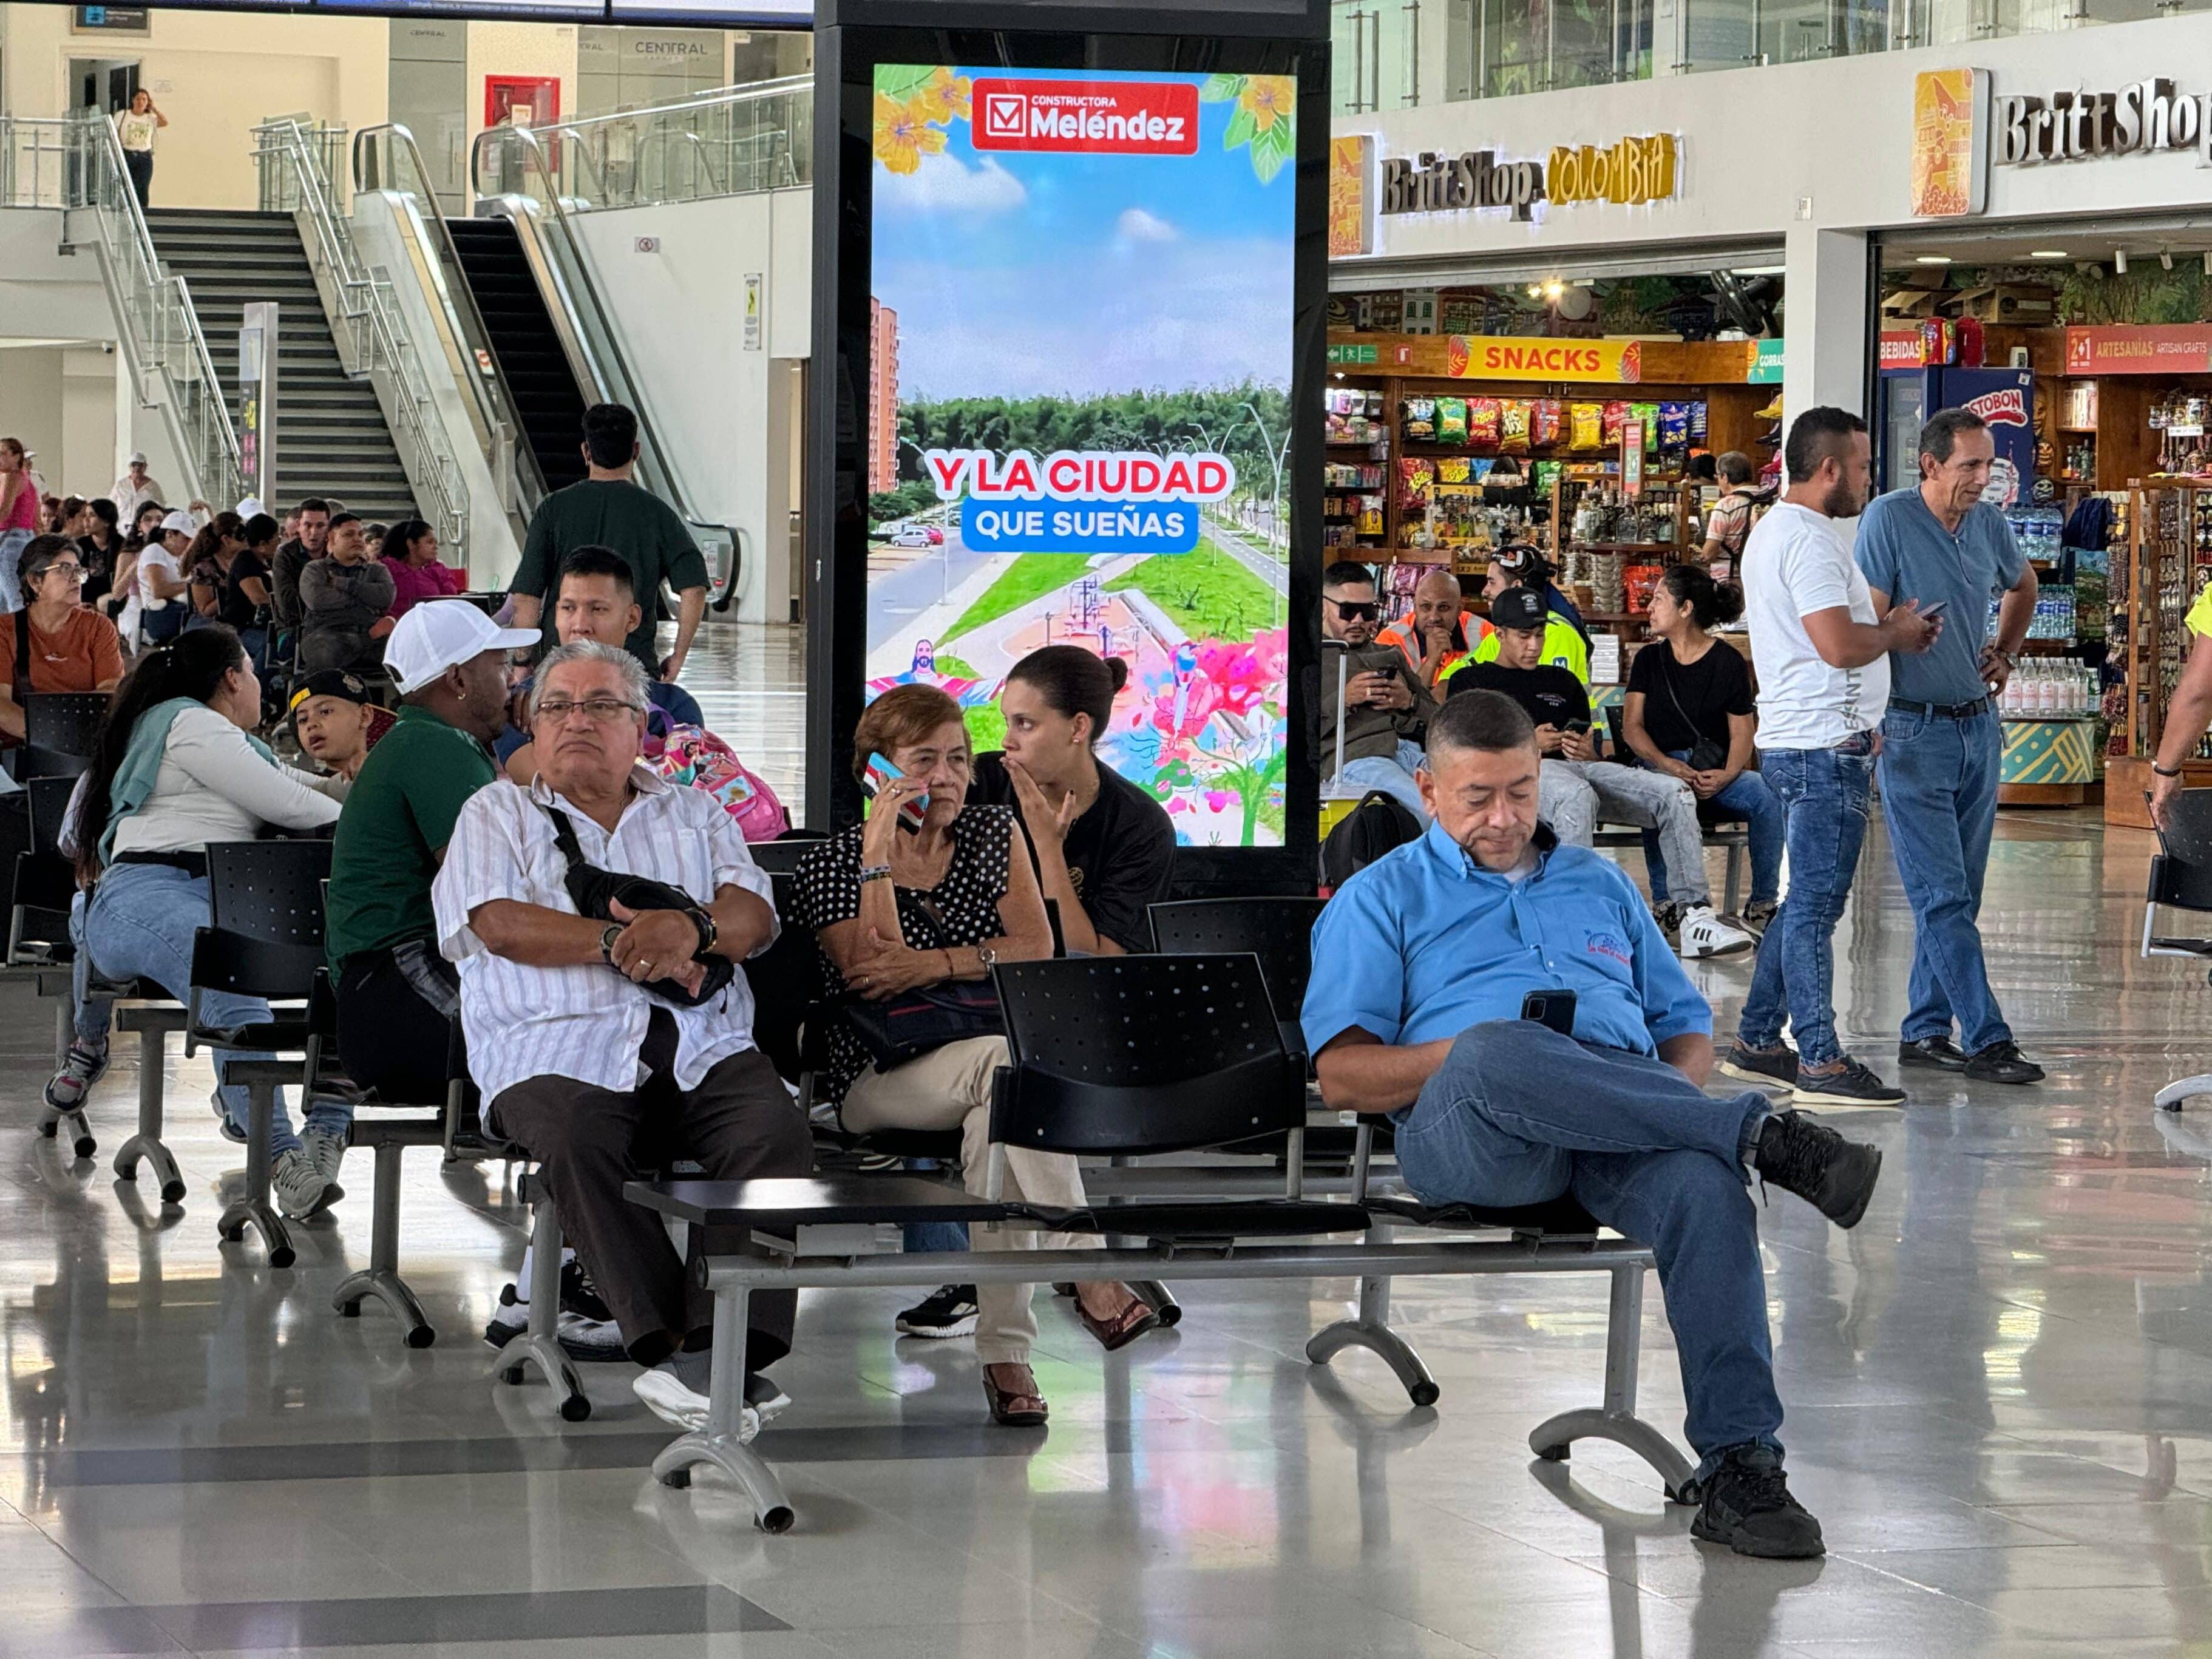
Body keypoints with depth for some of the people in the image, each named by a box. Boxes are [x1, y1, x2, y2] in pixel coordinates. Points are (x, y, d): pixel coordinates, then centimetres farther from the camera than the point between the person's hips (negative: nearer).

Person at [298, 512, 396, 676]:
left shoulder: (376, 570, 27)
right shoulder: (316, 570, 20)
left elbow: (387, 597, 3)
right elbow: (316, 599, -4)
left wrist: (343, 584, 4)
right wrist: (365, 596, 5)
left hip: (372, 636, 3)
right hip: (328, 633, -2)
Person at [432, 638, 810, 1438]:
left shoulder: (695, 816, 28)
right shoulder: (497, 814, 22)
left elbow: (755, 917, 10)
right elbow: (497, 924, 2)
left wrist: (692, 929, -13)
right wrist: (622, 943, -8)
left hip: (703, 1046, 2)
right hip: (560, 1048, -2)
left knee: (777, 1133, -31)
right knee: (574, 1145, -37)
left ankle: (732, 1347, -38)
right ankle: (673, 1344, -37)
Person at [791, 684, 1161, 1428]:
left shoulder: (993, 832, 12)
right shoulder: (831, 864, 2)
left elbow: (1038, 948, -1)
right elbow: (871, 976, -14)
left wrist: (934, 965, -15)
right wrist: (879, 857, -19)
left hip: (985, 1065, 3)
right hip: (880, 1080, -3)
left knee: (994, 1122, -34)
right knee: (1006, 1061, -35)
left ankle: (1004, 1353, -37)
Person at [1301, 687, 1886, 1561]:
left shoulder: (1599, 884, 33)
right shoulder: (1381, 899, 21)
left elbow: (1687, 1024, 31)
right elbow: (1342, 1073, 7)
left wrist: (1677, 1084, 6)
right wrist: (1465, 1054, -11)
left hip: (1630, 1127, 3)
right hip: (1467, 1137, -3)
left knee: (1704, 1185, -35)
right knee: (1497, 1051, -41)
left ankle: (1738, 1467, -40)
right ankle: (1760, 1133, -36)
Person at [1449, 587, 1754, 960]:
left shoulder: (1564, 682, 33)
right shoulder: (1472, 680, 19)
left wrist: (1588, 753, 1)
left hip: (1581, 768, 5)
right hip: (1521, 772, -5)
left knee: (1675, 794, -19)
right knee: (1577, 797, -43)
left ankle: (1692, 912, -27)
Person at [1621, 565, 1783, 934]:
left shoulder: (1728, 662, 5)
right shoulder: (1649, 659, 12)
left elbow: (1743, 731, 1)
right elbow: (1632, 726, 4)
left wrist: (1728, 774, -20)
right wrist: (1666, 765, -15)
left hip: (1714, 768, 0)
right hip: (1659, 763, 0)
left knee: (1768, 797, -28)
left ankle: (1762, 904, -18)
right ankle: (1664, 902, -33)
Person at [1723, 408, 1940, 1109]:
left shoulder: (1774, 529, 19)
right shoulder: (1809, 538, -15)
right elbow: (1839, 644, -23)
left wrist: (1885, 628, 12)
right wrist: (1895, 633, -5)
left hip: (1794, 740, 11)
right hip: (1826, 745, -11)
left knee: (1805, 900, 16)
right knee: (1815, 904, -9)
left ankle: (1757, 1043, 20)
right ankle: (1821, 1064, -9)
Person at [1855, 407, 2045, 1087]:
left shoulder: (1989, 523, 7)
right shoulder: (1889, 520, -12)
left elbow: (2023, 584, 29)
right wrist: (1870, 720, -18)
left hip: (1979, 725, 7)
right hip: (1915, 731, -7)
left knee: (1955, 895, 9)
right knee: (1943, 896, -8)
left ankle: (1926, 1031, 16)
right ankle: (1985, 1037, -11)